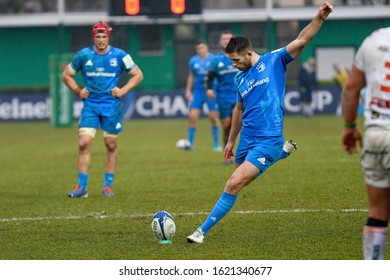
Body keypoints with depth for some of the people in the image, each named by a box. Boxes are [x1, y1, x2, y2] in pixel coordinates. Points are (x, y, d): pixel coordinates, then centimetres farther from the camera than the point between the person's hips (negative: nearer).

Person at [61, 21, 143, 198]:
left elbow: (138, 75, 8)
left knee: (111, 145, 3)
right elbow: (66, 75, 13)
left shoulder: (120, 56, -1)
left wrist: (123, 90, -5)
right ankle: (82, 186, -5)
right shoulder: (83, 55, 1)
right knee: (84, 143, -10)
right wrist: (78, 91, 0)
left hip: (111, 105, 0)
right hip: (90, 105, 0)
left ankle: (108, 185, 15)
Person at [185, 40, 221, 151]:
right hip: (197, 92, 3)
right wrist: (188, 90, 14)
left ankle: (216, 144, 13)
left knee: (213, 118, -1)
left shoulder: (213, 59, -5)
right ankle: (190, 143, 3)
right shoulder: (193, 61, 7)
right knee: (192, 117, -6)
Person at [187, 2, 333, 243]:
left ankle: (203, 230, -9)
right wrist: (231, 140, 29)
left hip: (268, 140, -7)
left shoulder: (273, 61, -4)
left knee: (234, 184, -15)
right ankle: (282, 152, 38)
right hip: (247, 139, 7)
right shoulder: (239, 78, 13)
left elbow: (301, 41, -13)